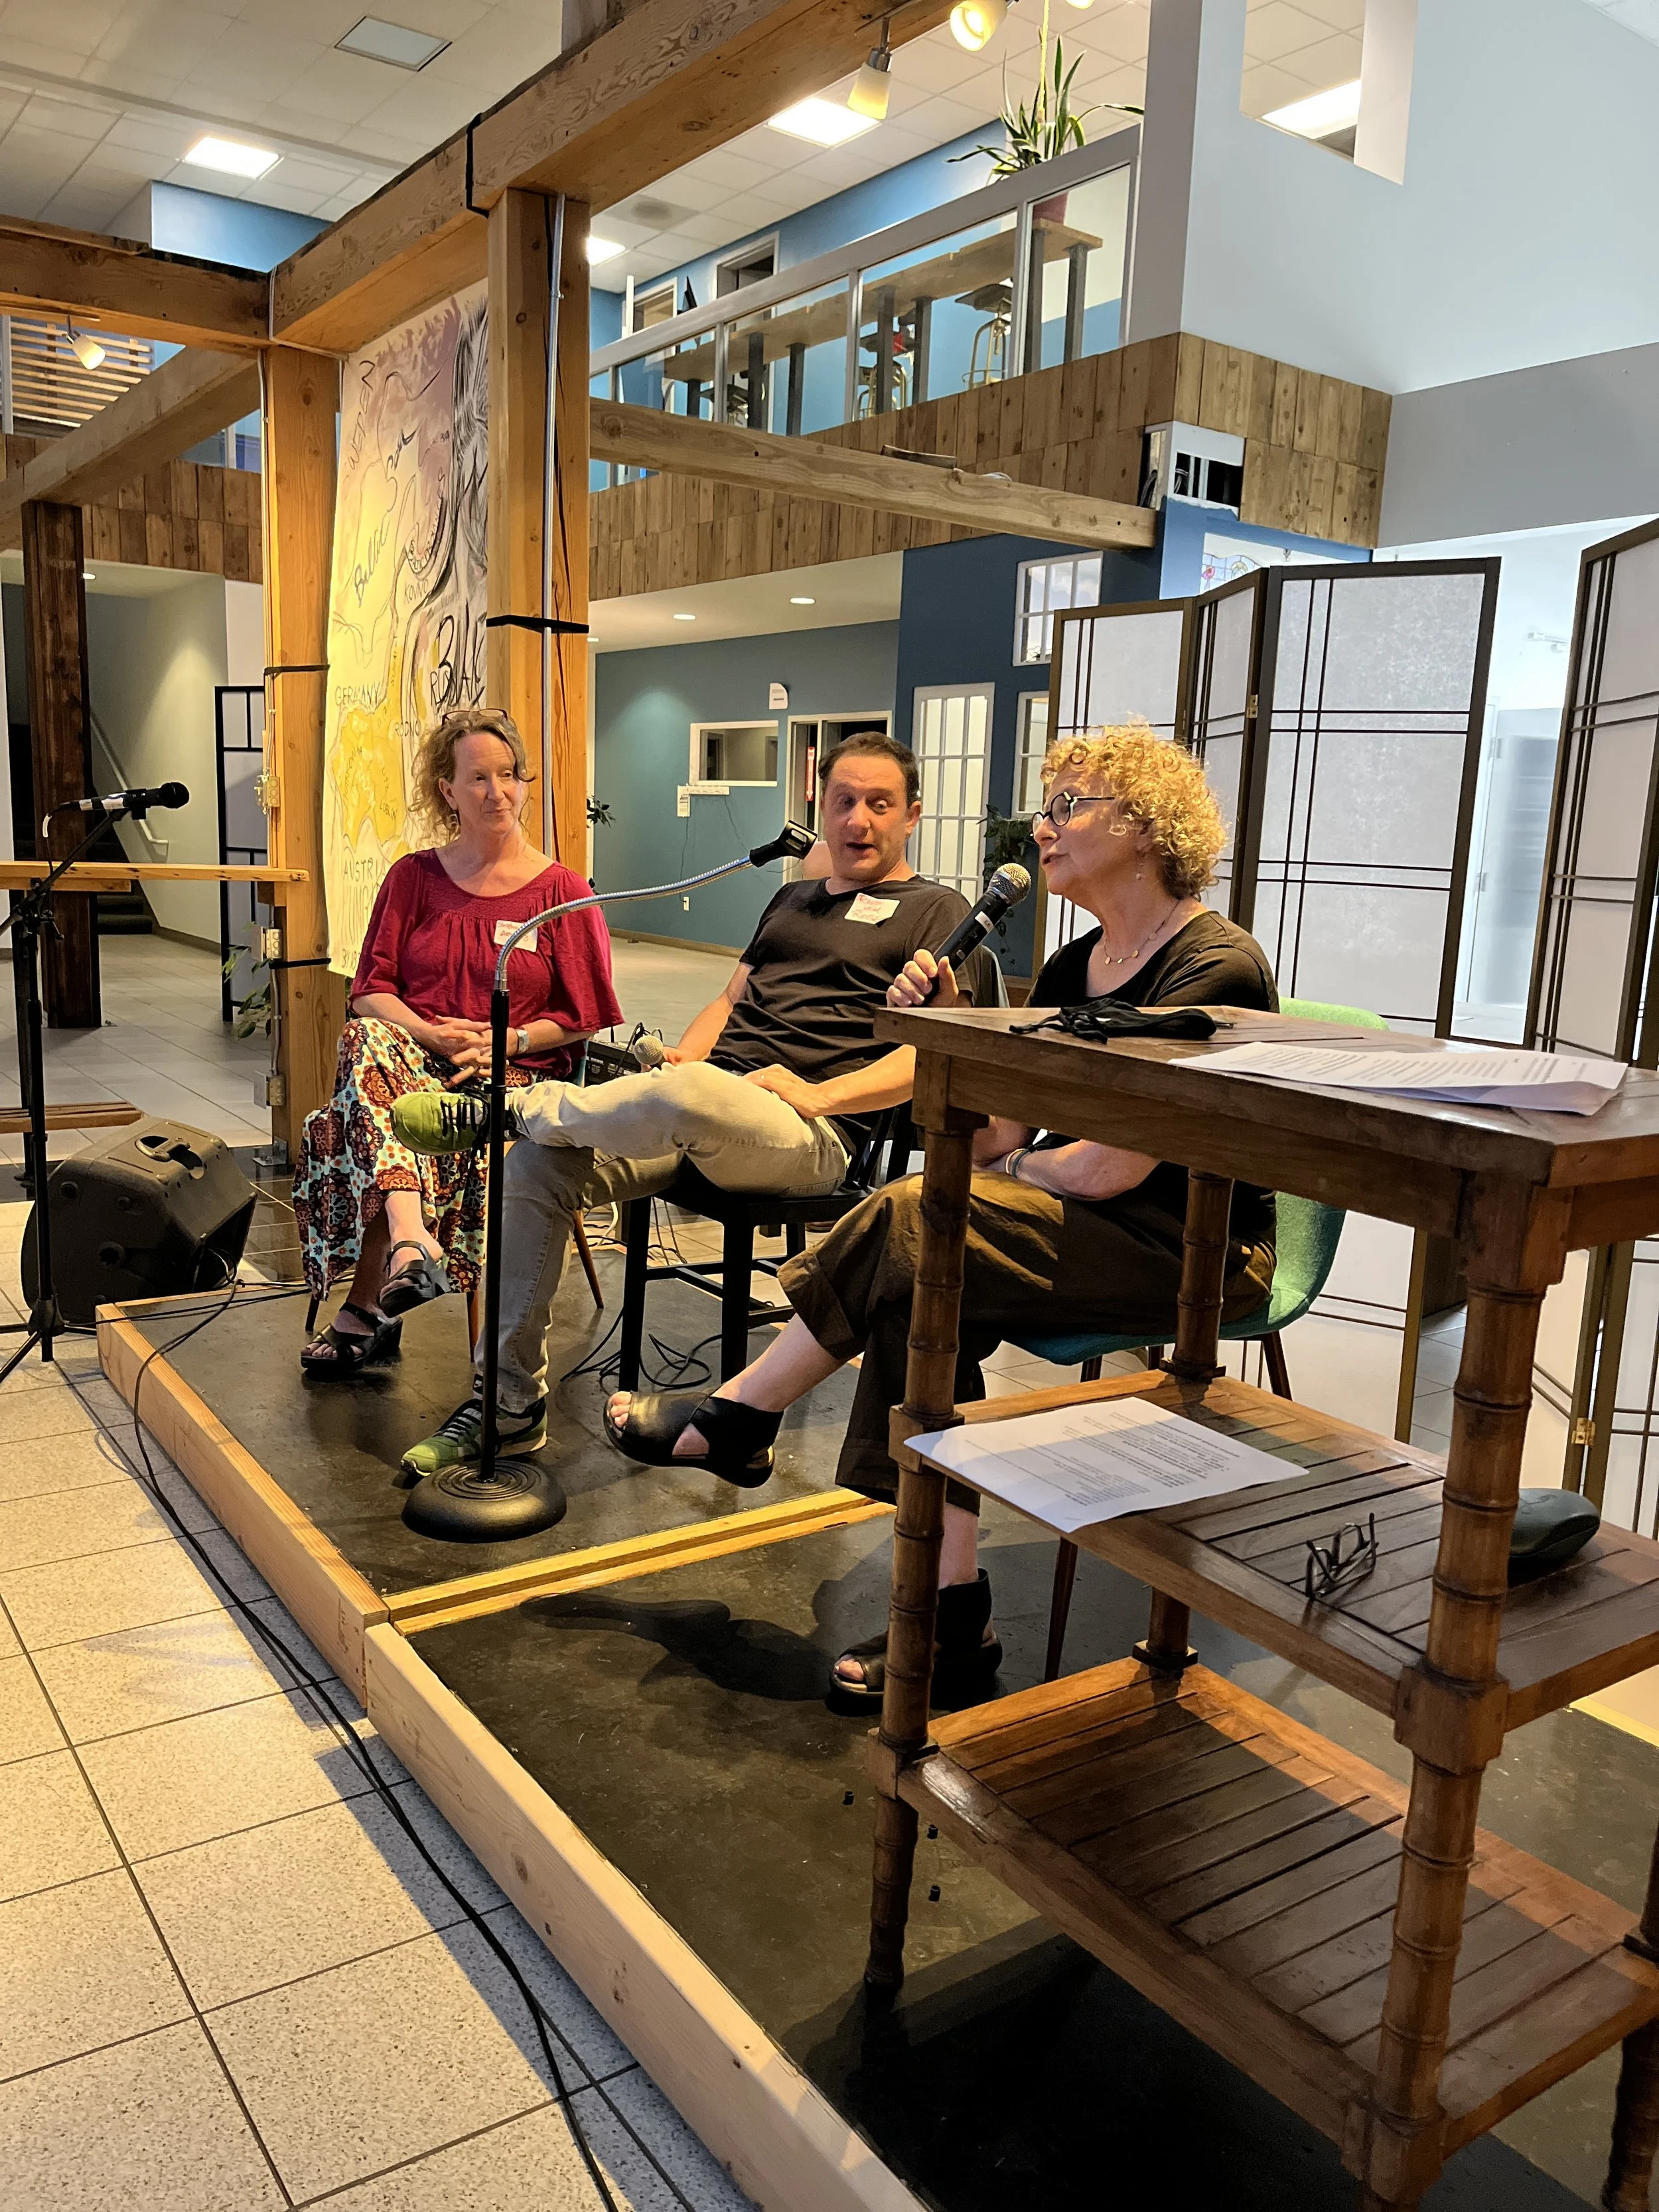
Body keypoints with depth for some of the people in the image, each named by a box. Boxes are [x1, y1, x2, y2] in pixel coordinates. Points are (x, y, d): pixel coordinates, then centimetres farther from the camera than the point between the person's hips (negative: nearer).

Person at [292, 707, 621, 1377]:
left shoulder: (561, 891, 6)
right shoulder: (413, 877, 14)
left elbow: (582, 1018, 5)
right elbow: (369, 992, 8)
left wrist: (507, 1040, -12)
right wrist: (432, 1034, -11)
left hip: (517, 1077, -2)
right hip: (414, 1061, 3)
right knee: (365, 1041, -35)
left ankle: (365, 1313, -22)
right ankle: (412, 1244, -50)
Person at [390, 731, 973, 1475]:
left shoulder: (936, 912, 8)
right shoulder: (793, 899, 30)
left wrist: (820, 1094, -16)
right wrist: (672, 1060, 5)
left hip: (812, 1135, -7)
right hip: (702, 1100, 7)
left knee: (689, 1096, -40)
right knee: (535, 1168, -15)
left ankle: (507, 1108, -13)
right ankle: (510, 1402, -4)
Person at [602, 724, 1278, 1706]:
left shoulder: (1215, 966, -16)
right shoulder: (1073, 969, 11)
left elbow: (1110, 1168, -22)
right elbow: (992, 1139, 4)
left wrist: (1019, 1167, -2)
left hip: (1195, 1252, -8)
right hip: (1096, 1233, 8)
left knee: (911, 1226, -22)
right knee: (921, 1298, -20)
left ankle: (735, 1416, -1)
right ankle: (954, 1621, -14)